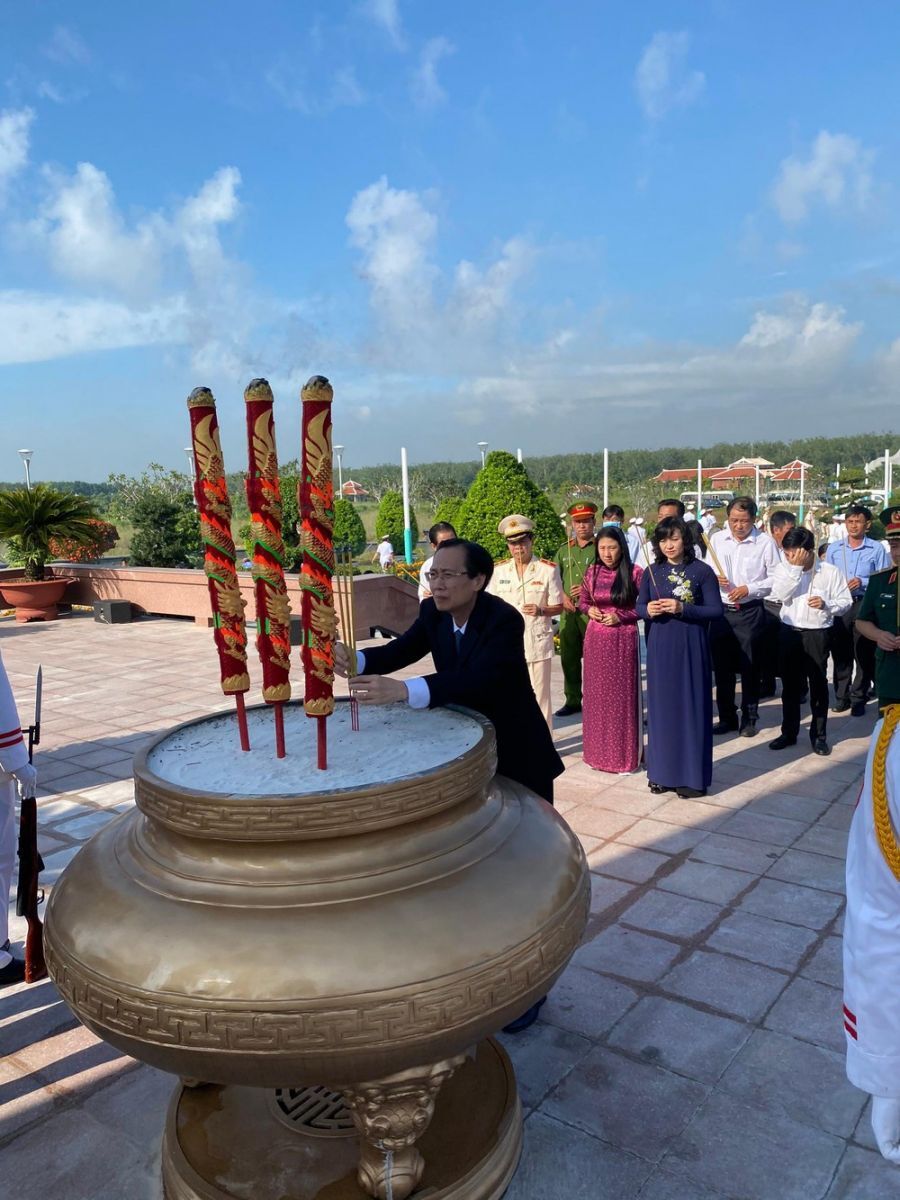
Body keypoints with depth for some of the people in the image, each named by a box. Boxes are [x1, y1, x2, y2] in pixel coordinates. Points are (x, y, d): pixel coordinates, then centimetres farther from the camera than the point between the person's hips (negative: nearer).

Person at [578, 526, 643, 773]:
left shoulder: (634, 573, -7)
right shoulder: (591, 572, 4)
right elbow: (582, 601, 16)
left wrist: (620, 617, -14)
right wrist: (589, 610, -5)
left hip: (623, 640, -3)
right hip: (596, 640, 4)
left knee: (622, 695, 3)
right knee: (597, 695, 9)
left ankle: (624, 755, 15)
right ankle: (598, 752, 23)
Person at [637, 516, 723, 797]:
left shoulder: (702, 571, -4)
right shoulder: (651, 572, 6)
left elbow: (716, 610, -6)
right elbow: (639, 608, 10)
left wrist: (682, 608, -18)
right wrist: (648, 610, -13)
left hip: (691, 646, -3)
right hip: (660, 647, 3)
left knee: (691, 706, 1)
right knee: (661, 705, 7)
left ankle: (692, 775, 11)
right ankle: (662, 771, 18)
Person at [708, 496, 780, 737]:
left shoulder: (765, 542, -8)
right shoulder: (716, 539, 3)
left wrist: (749, 589, -15)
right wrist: (714, 579, -10)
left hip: (750, 612, -3)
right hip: (720, 610, 3)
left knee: (749, 667, 8)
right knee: (722, 666, 10)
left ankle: (749, 718, 22)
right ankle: (726, 717, 24)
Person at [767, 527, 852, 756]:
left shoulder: (830, 572, -5)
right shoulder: (783, 568, 0)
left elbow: (845, 601, -1)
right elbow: (781, 595, -16)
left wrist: (826, 604, -20)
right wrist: (795, 568, -19)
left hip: (818, 634, -2)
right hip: (790, 632, 2)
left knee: (818, 685, 6)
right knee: (790, 685, 12)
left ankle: (819, 735, 18)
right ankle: (788, 732, 24)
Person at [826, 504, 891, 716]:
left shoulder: (877, 549, -2)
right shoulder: (834, 548, 8)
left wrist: (862, 582, -17)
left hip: (865, 605, -3)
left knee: (864, 655, 3)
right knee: (840, 653, 9)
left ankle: (858, 699, 13)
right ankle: (841, 697, 20)